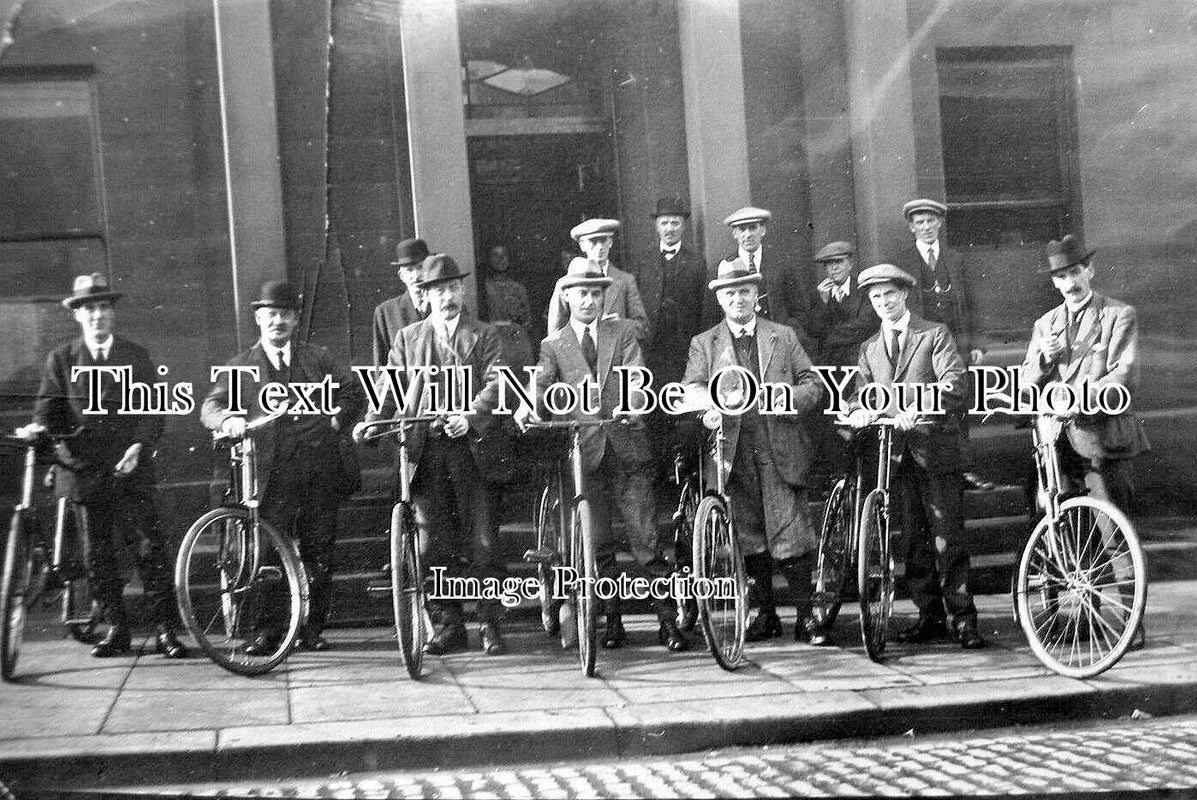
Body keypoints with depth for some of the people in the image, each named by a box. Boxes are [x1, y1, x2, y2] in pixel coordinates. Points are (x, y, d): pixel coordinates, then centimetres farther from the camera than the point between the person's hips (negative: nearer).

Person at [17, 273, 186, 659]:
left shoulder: (136, 355, 10)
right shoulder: (61, 359, 11)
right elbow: (50, 404, 4)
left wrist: (139, 445, -11)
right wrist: (39, 425, -19)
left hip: (132, 466, -1)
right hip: (86, 468, 1)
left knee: (153, 544, -6)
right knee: (100, 550, 5)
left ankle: (165, 630, -3)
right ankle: (116, 629, 14)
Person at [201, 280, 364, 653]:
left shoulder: (317, 358, 15)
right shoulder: (241, 366, 9)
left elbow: (352, 391, 19)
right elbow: (210, 406, -2)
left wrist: (336, 421, 4)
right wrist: (228, 419, -23)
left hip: (320, 471, 2)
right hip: (273, 475, -2)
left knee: (319, 553, 5)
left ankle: (313, 628, 15)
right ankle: (267, 631, 2)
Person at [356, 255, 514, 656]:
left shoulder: (484, 335, 9)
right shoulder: (408, 338, 17)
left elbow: (496, 383, -5)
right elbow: (391, 387, 9)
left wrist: (469, 415, -23)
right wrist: (372, 421, -10)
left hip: (472, 447, -2)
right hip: (426, 450, 2)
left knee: (482, 542, -2)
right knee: (433, 544, 3)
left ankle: (490, 625, 8)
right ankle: (448, 627, 14)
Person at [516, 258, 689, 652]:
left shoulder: (624, 332, 12)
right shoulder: (553, 345, 11)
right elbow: (542, 382, -6)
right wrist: (529, 406, -29)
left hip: (627, 446, -1)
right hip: (584, 451, 1)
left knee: (646, 538, -4)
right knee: (597, 543, 5)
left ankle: (668, 621, 1)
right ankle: (612, 620, 15)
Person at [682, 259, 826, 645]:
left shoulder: (784, 336, 13)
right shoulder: (703, 344, 13)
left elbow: (814, 383, 7)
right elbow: (691, 388, -1)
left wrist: (790, 400, -14)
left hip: (781, 448, -1)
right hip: (734, 450, 1)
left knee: (790, 534, -7)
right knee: (749, 538, 6)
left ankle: (806, 616, 0)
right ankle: (765, 613, 18)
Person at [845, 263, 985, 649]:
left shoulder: (935, 335, 3)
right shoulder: (869, 349, 18)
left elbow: (955, 384, -10)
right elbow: (862, 392, 11)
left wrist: (919, 407, -27)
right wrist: (859, 411, -13)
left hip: (936, 447, -4)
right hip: (895, 452, 4)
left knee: (948, 538, -7)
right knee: (914, 539, 7)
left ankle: (963, 619, -3)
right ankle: (929, 616, 13)